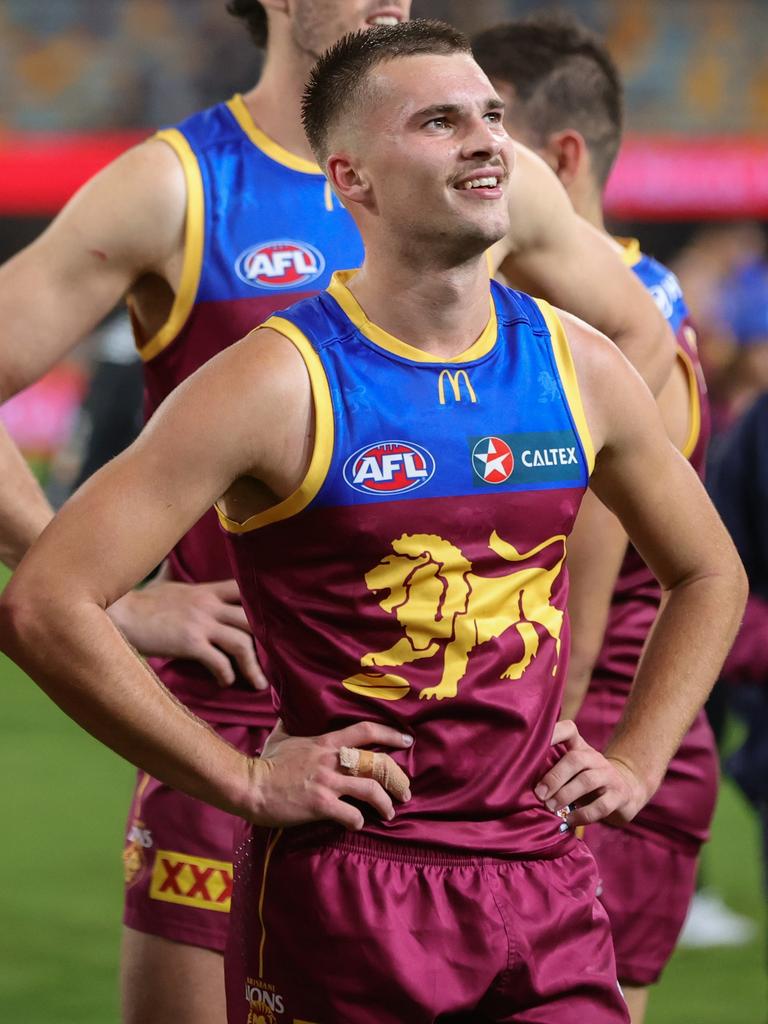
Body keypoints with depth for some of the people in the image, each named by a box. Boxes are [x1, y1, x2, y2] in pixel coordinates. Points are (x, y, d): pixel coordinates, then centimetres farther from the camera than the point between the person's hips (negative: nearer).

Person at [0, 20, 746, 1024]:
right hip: (344, 896, -4)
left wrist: (634, 765, 12)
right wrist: (243, 781, -13)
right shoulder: (282, 385, -11)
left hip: (547, 890, 4)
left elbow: (710, 574, 24)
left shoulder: (576, 367, 6)